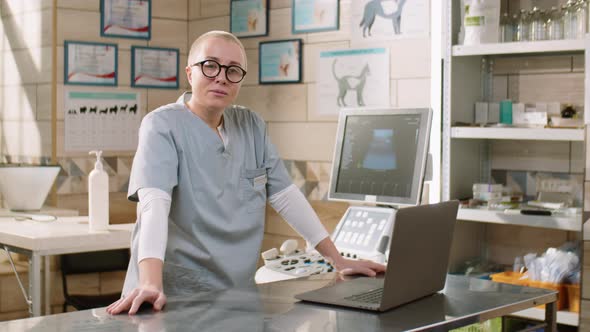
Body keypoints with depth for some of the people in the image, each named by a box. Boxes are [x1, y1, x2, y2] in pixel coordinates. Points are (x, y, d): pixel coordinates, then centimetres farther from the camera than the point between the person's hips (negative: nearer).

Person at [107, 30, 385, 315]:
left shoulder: (251, 125, 10)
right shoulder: (163, 126, -8)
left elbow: (286, 195, 11)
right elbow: (154, 203, -22)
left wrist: (338, 260, 8)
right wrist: (150, 283, -36)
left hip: (237, 294, 5)